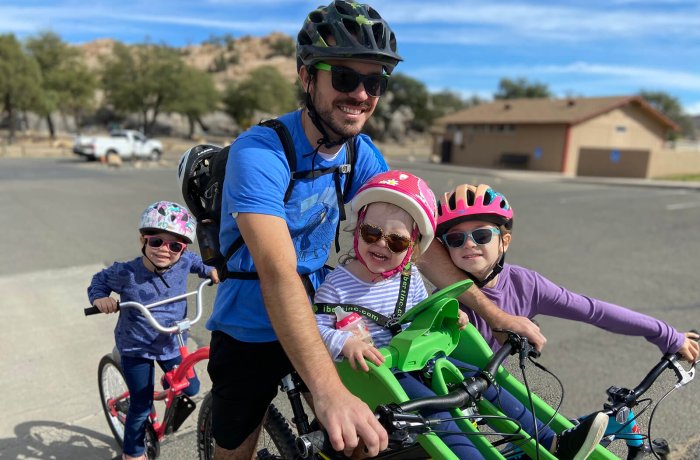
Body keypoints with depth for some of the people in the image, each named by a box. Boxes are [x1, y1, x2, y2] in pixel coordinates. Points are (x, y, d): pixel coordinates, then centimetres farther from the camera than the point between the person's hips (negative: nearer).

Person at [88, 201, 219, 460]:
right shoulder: (126, 273, -24)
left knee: (191, 388, 10)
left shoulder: (183, 262, -15)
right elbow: (100, 281, -4)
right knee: (142, 405, 5)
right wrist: (100, 298, -22)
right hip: (136, 349, -3)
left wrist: (211, 270, 0)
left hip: (171, 344, 3)